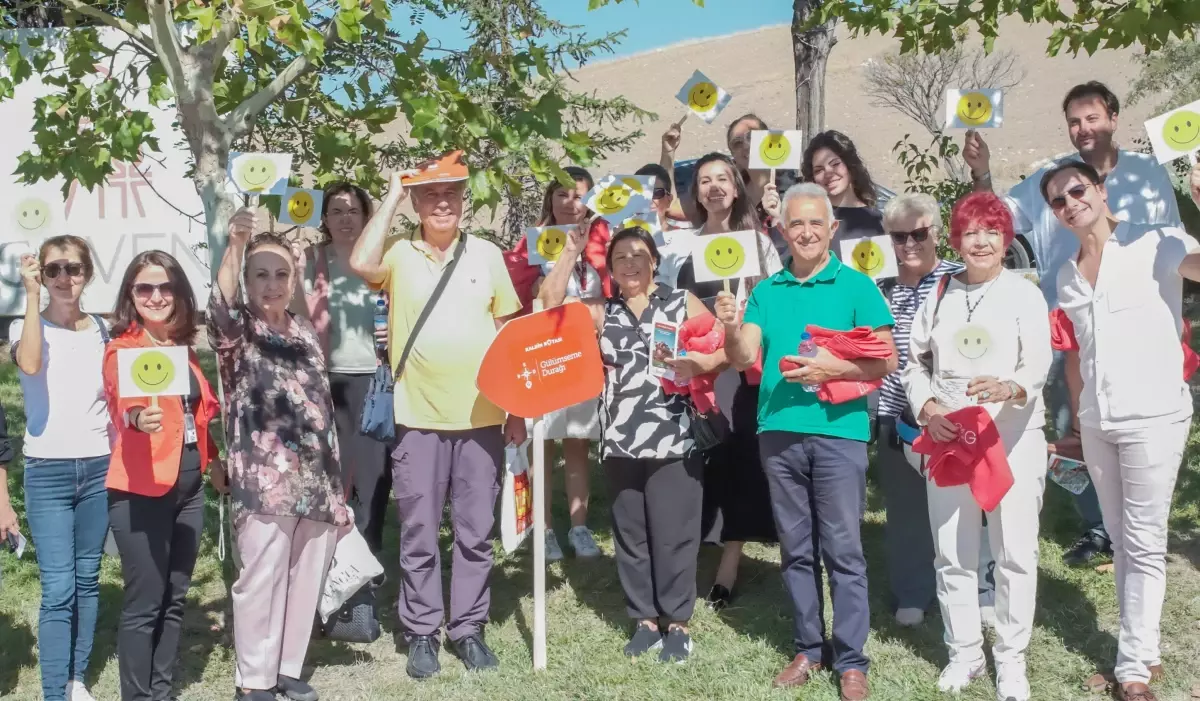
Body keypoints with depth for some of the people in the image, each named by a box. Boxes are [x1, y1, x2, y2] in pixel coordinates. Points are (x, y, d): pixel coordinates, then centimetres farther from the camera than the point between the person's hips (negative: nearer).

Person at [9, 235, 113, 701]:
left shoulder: (102, 330, 8)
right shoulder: (27, 326, -1)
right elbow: (30, 365, -25)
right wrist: (32, 296, -21)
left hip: (97, 467, 3)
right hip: (48, 471, -3)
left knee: (87, 580, 10)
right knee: (58, 589, -7)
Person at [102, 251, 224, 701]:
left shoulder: (183, 348, 12)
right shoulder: (122, 349, -9)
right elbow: (124, 401, -29)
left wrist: (213, 460, 19)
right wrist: (138, 417, -49)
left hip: (189, 487, 7)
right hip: (141, 491, -7)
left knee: (175, 599, 13)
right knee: (144, 603, -3)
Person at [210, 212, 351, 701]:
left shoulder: (306, 334, 13)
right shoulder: (237, 331, -1)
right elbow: (222, 306, -27)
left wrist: (337, 485, 16)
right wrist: (235, 245, -43)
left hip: (315, 480, 5)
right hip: (264, 480, -5)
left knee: (306, 580, 11)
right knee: (260, 581, 0)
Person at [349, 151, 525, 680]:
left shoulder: (486, 254, 5)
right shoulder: (399, 253, -2)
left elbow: (508, 333, 9)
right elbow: (361, 265, -25)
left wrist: (518, 409, 7)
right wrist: (391, 195, -14)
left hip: (482, 418, 2)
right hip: (418, 419, -2)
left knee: (475, 532, 11)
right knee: (419, 534, 8)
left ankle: (467, 627, 25)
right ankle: (421, 632, 22)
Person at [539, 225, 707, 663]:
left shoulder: (682, 303, 5)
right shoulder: (601, 311, 11)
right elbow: (551, 302, -1)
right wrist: (572, 251, -4)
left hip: (674, 441, -3)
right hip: (620, 442, 3)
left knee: (673, 535, 2)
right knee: (630, 536, 11)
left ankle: (678, 623, 15)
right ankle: (645, 621, 23)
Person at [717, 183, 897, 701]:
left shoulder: (856, 286, 1)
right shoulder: (766, 291, 11)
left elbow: (886, 360, -2)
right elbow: (744, 359, 3)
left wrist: (831, 368, -16)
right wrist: (732, 329, -17)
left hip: (838, 431, -3)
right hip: (778, 432, 4)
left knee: (843, 551, 1)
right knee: (795, 549, 11)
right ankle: (808, 648, 24)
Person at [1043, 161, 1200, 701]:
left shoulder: (1154, 245, -6)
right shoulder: (1066, 276, 12)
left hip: (1153, 416, -6)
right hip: (1096, 422, 6)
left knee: (1144, 544, 0)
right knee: (1120, 543, 13)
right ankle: (1143, 650, 25)